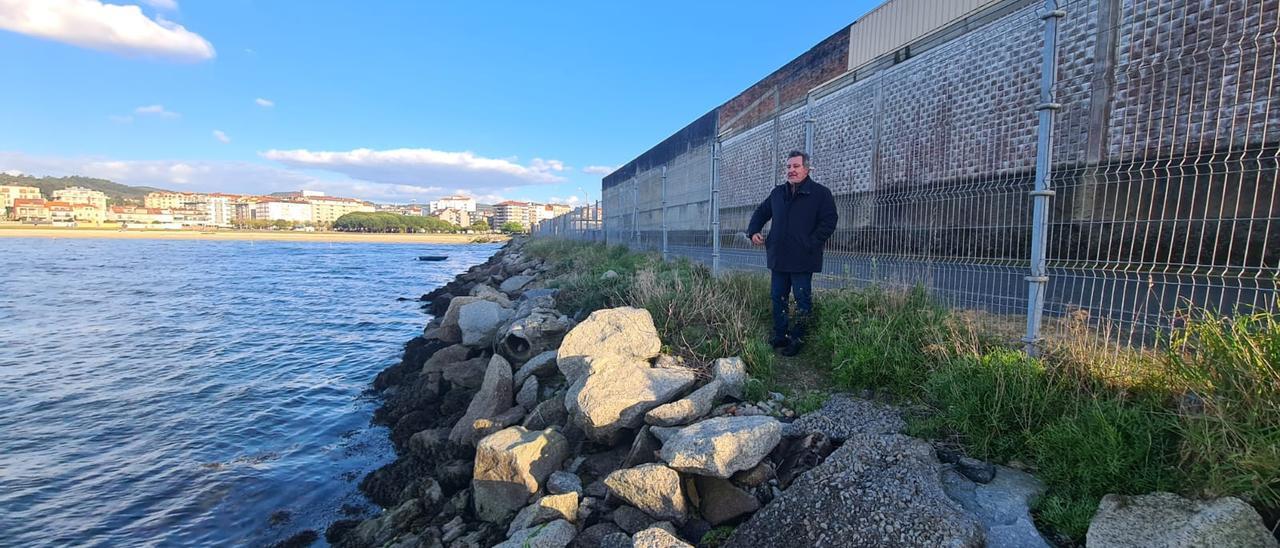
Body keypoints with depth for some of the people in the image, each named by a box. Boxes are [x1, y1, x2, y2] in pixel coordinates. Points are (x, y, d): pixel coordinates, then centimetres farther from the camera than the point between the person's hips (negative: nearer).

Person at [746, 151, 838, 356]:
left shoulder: (821, 193, -3)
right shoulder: (777, 193, 14)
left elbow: (829, 221, -9)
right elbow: (761, 213, 26)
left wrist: (811, 244, -15)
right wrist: (753, 231, 9)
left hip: (803, 260, -5)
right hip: (778, 258, 6)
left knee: (802, 300, 1)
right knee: (778, 298, 12)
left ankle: (797, 340, 11)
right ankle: (779, 337, 23)